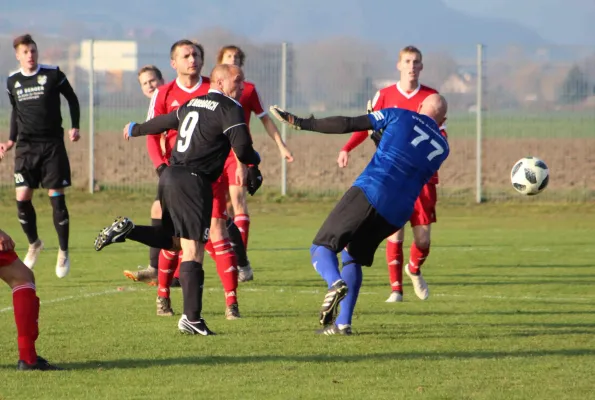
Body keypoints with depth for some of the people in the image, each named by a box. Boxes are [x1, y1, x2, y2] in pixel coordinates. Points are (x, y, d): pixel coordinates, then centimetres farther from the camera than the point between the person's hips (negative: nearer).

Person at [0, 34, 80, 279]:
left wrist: (75, 127, -4)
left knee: (56, 196, -5)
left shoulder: (53, 75, -4)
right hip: (26, 146, 3)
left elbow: (72, 100, 6)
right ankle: (34, 244, 18)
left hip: (52, 145, -3)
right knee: (22, 197, -7)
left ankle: (64, 252, 7)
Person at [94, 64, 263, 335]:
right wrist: (254, 161, 9)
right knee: (192, 251, -9)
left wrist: (135, 129, 53)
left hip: (170, 174, 8)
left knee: (174, 240, 23)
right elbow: (242, 149, -14)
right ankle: (192, 319, -13)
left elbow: (162, 122, 33)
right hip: (193, 181, -8)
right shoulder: (230, 109, -5)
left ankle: (127, 230, 3)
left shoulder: (192, 104, 18)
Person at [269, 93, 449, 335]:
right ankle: (343, 323, 10)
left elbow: (348, 124, 1)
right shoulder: (442, 149, 18)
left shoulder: (400, 116, 8)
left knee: (322, 248, 1)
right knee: (353, 258, 23)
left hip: (368, 193, -5)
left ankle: (335, 282, -33)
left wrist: (301, 123, 5)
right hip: (397, 213, 5)